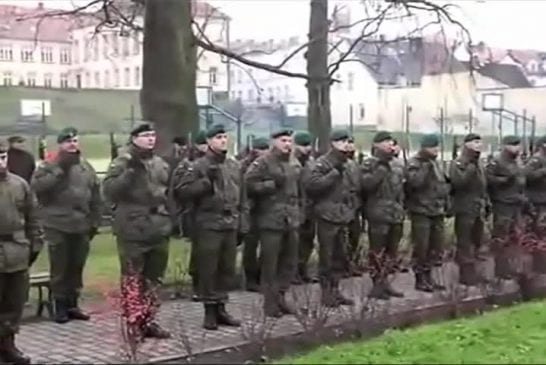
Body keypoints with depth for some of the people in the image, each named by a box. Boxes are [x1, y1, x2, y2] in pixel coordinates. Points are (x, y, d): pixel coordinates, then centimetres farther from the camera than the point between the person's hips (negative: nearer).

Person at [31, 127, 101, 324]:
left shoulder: (86, 167, 10)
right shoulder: (48, 166, -2)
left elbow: (96, 196, 13)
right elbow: (36, 185, -18)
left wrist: (94, 221, 7)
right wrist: (59, 170, -19)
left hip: (81, 226, 4)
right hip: (57, 226, -4)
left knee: (77, 267, 10)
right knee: (60, 268, 0)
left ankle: (72, 304, 21)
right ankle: (60, 306, 10)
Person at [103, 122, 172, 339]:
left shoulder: (160, 164, 13)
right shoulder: (122, 163, -6)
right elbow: (109, 191, -18)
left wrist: (170, 217, 17)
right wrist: (129, 172, -25)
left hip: (159, 230, 6)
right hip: (132, 231, -6)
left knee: (153, 280, 13)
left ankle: (148, 321, 24)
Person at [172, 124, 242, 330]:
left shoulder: (234, 166, 13)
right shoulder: (198, 166, -5)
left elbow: (241, 196, 18)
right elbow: (181, 191, -13)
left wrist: (243, 222, 14)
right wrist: (206, 182, -19)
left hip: (231, 225, 6)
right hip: (209, 225, -6)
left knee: (227, 269, 10)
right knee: (208, 269, 0)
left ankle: (221, 307, 22)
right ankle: (210, 310, 10)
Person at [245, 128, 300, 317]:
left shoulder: (294, 165, 15)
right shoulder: (262, 163, -7)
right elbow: (249, 184, -14)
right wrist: (272, 184, -17)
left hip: (291, 219, 7)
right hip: (271, 219, -7)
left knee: (290, 261, 11)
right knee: (270, 263, -2)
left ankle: (280, 296, 24)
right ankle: (270, 302, 7)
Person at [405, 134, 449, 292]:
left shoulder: (436, 163, 16)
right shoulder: (414, 163, -9)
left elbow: (443, 183, 23)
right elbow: (415, 181, -27)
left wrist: (446, 203, 16)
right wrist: (426, 166, -26)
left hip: (437, 211, 8)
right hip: (421, 211, -8)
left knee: (436, 246, 11)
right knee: (421, 247, -5)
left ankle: (428, 276, 21)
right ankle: (420, 279, 4)